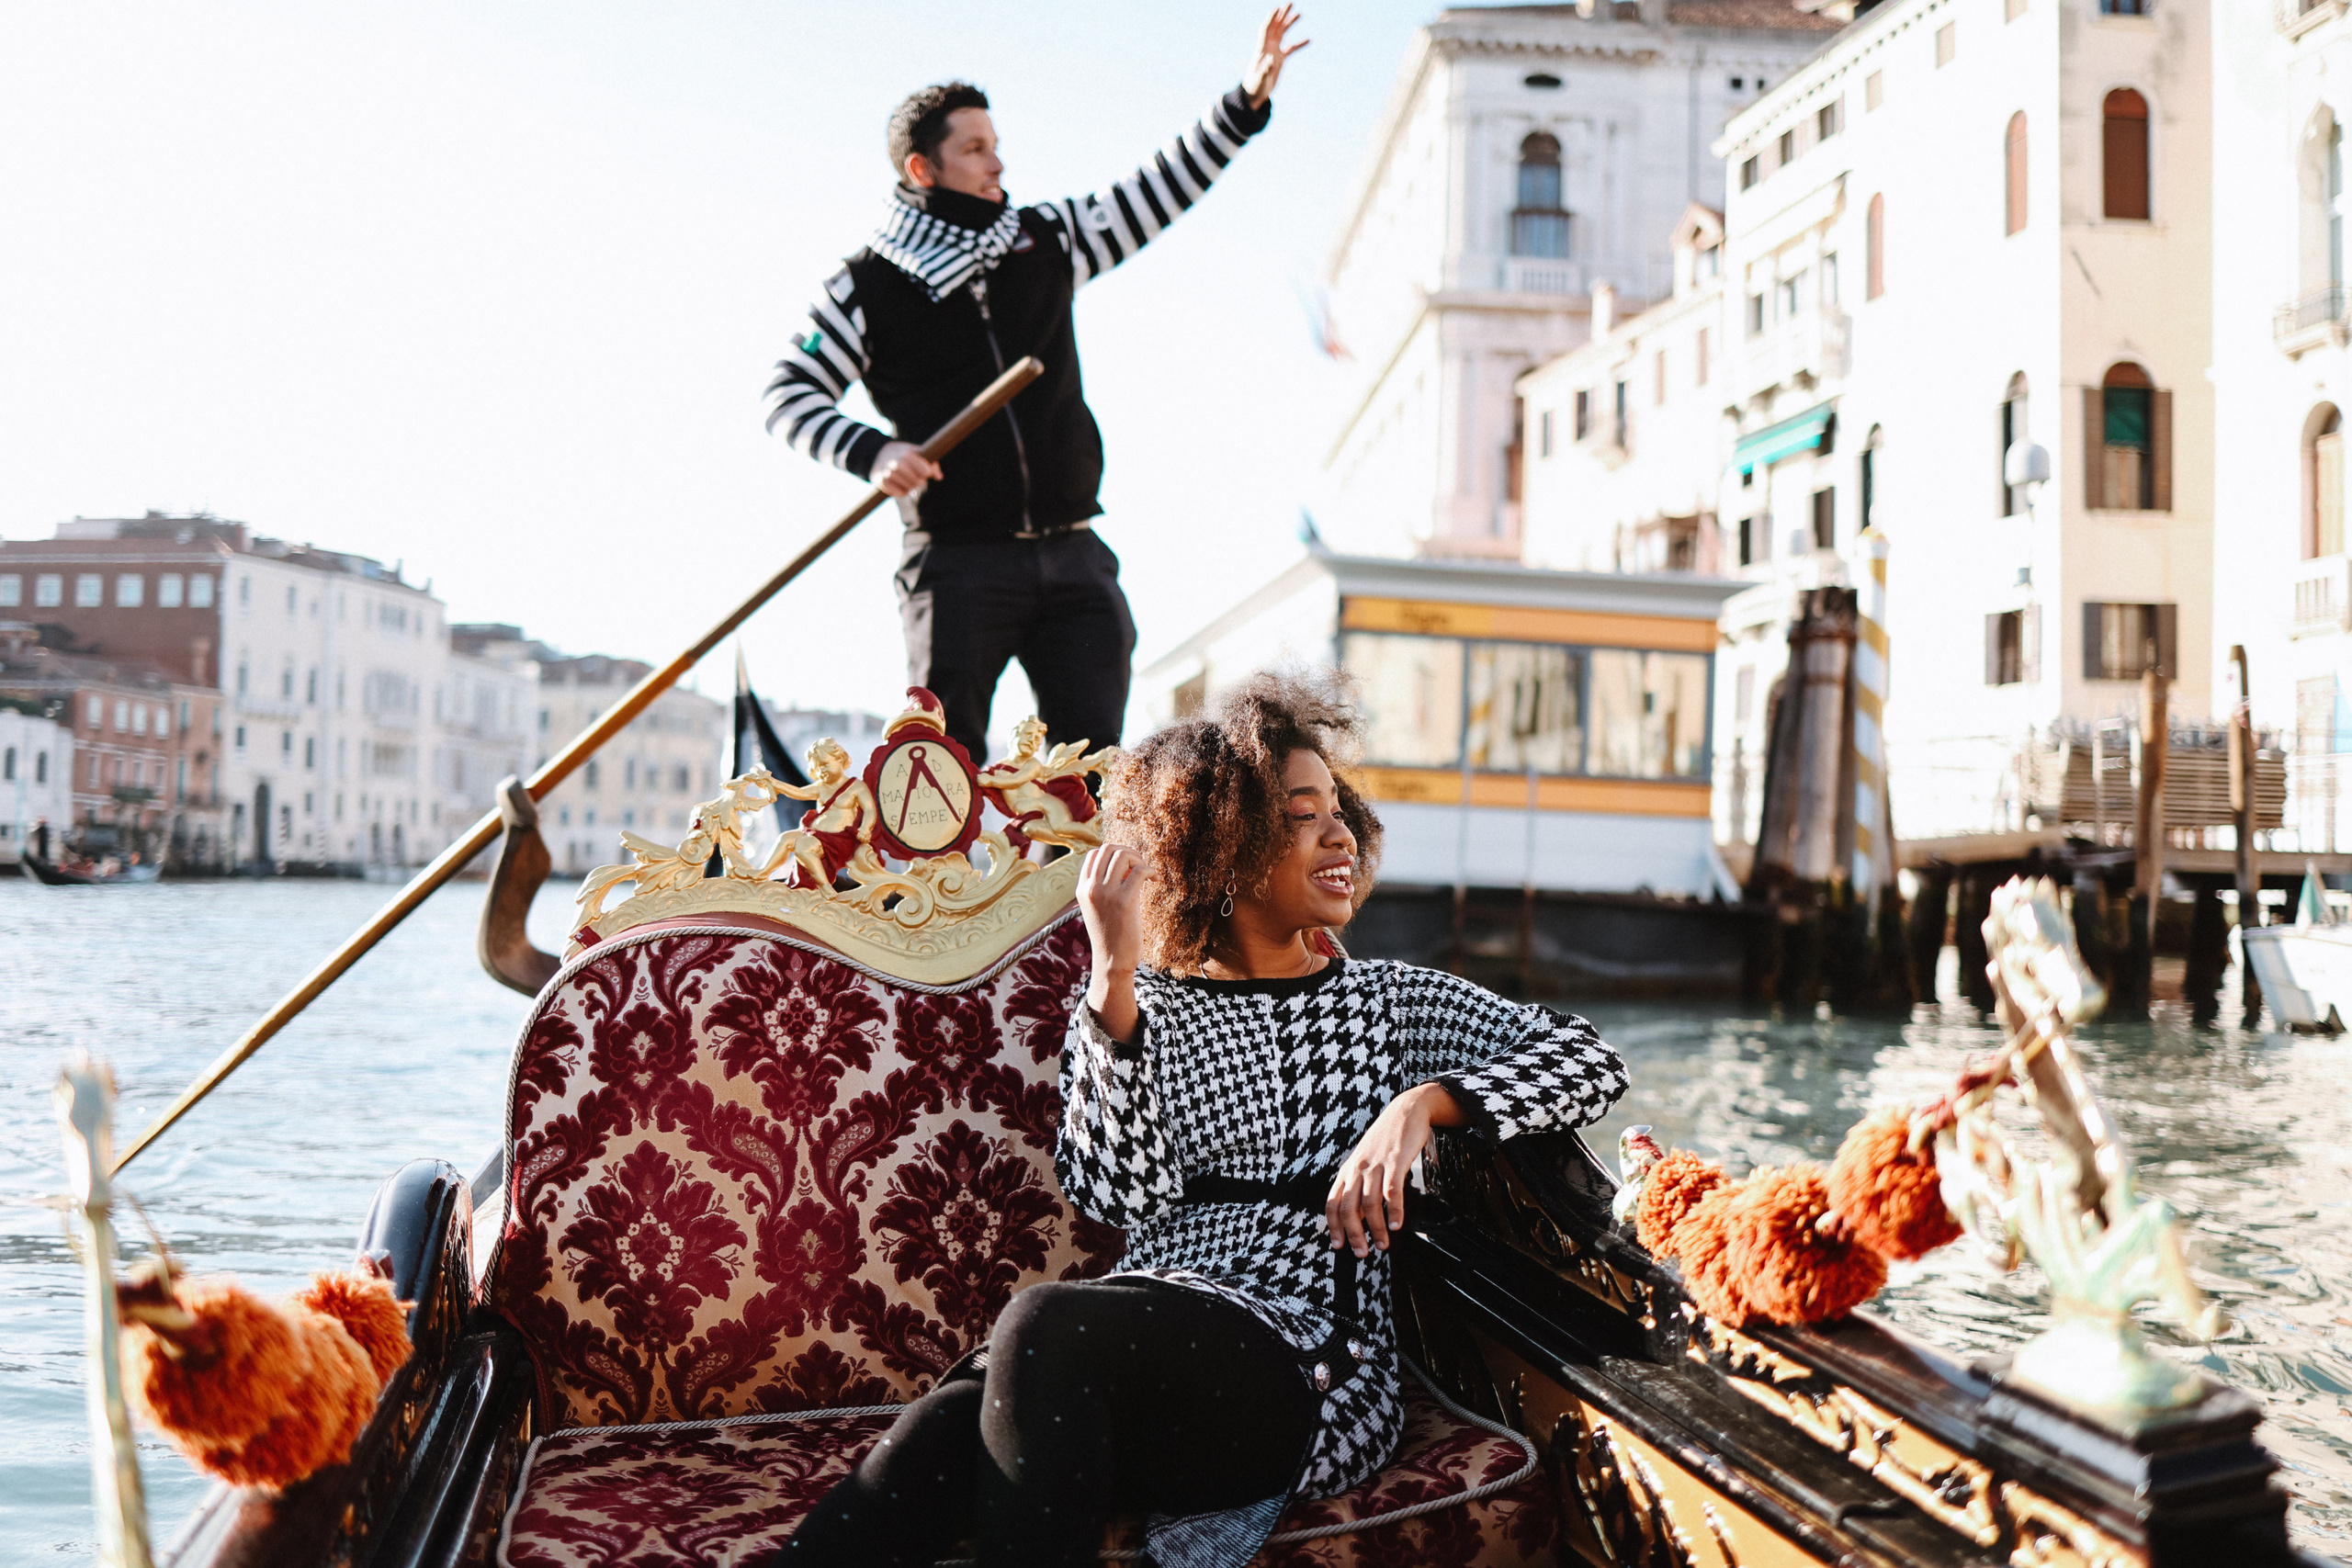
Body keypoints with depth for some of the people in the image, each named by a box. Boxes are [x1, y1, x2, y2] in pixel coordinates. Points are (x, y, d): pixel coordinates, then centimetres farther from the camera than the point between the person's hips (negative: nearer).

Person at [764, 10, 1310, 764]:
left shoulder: (1044, 241, 12)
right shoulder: (869, 284, 1)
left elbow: (1156, 193, 16)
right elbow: (791, 393, 1)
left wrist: (1246, 101, 7)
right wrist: (871, 452, -16)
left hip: (1072, 557, 4)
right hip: (957, 560, -3)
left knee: (1092, 759, 1)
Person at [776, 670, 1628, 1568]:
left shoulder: (1391, 1002, 17)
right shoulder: (1138, 1004, 14)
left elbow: (1591, 1064, 7)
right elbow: (1119, 1193, -2)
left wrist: (1424, 1102, -10)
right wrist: (1116, 976, -9)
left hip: (1314, 1371, -1)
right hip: (1146, 1342, 1)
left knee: (1043, 1325, -34)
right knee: (964, 1420, -36)